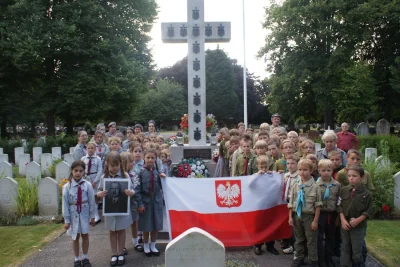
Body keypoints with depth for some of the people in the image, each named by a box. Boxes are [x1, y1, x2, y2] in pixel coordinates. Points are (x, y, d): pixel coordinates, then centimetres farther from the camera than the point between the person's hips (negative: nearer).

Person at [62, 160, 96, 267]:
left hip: (84, 214, 1)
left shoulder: (87, 185, -11)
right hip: (73, 215, 0)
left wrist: (92, 216, 0)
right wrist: (66, 220, -5)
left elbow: (91, 201, -4)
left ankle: (85, 258, 31)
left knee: (85, 235, 13)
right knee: (75, 237, 11)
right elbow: (65, 204, -7)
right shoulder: (67, 187, -11)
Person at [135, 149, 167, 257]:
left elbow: (162, 187, 6)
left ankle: (153, 246, 32)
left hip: (157, 201, 3)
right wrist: (140, 204, -14)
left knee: (156, 225, 12)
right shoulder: (141, 172, -11)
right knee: (146, 226, 9)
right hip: (145, 201, -3)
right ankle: (146, 246, 29)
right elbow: (137, 189, -11)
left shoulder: (157, 171, 0)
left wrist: (163, 178, -10)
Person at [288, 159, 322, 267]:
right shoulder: (295, 185, -2)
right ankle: (299, 258, 33)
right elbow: (291, 203, 4)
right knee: (299, 239, 18)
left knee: (311, 240, 8)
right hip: (297, 215, 4)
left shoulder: (315, 186, -13)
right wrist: (290, 217, 2)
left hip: (309, 216, -4)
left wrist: (315, 220, -10)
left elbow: (317, 205, -10)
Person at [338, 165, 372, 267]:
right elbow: (340, 206, 0)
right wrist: (343, 220, -9)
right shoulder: (344, 190, -2)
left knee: (357, 252, 5)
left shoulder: (367, 194, -10)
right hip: (345, 225, 3)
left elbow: (368, 211, -8)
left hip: (359, 227, -3)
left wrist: (357, 220, -17)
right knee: (345, 250, 13)